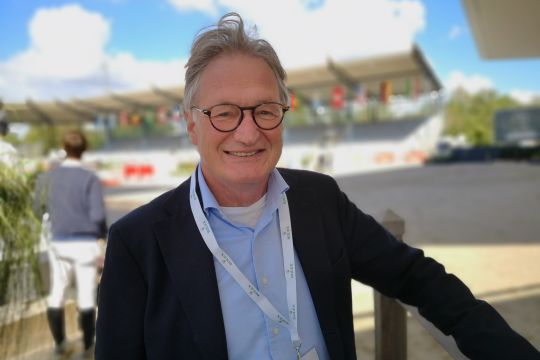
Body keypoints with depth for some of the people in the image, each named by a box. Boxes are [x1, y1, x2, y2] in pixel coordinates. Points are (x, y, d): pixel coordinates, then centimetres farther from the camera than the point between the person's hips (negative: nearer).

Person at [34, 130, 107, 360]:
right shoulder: (90, 179, -11)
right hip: (85, 244, -3)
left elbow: (39, 210, 13)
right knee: (86, 298, 7)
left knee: (56, 295, 17)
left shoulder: (47, 177, 2)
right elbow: (98, 216, -17)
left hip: (58, 243, 3)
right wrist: (103, 232, 3)